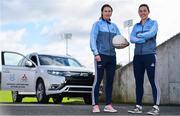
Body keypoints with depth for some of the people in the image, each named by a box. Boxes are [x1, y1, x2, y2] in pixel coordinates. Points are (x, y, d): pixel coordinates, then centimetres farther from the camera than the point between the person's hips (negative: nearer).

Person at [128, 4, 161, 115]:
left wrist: (139, 35, 0)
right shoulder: (136, 26, 17)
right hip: (137, 56, 5)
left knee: (153, 81, -8)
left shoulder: (153, 23, 6)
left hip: (149, 55, -5)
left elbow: (151, 34, -14)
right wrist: (144, 39, -13)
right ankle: (138, 106, 10)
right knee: (138, 82, 5)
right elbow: (132, 39, 1)